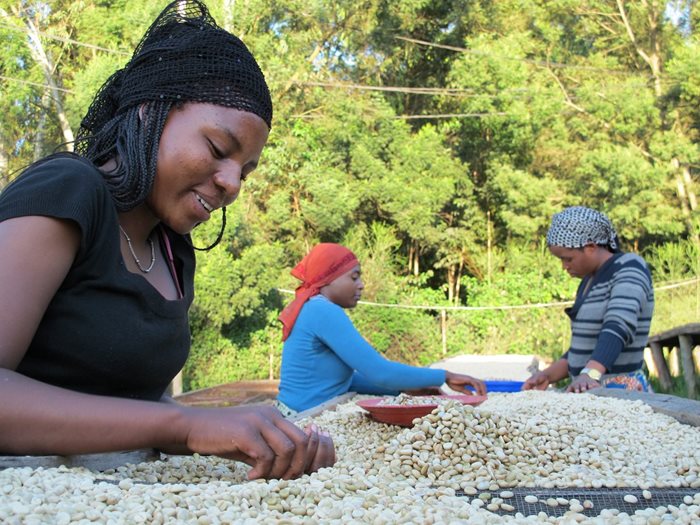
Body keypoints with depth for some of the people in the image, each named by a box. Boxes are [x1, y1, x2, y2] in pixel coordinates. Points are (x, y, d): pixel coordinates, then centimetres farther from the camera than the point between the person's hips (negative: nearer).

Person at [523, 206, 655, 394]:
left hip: (620, 391, -6)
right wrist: (548, 375, 8)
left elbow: (618, 328, -25)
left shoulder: (630, 268, -8)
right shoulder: (589, 281, 16)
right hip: (589, 392, 7)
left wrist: (590, 373, -39)